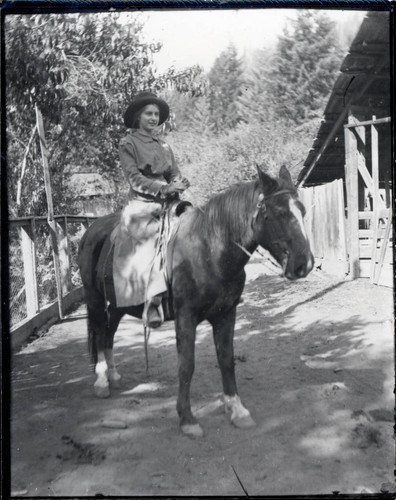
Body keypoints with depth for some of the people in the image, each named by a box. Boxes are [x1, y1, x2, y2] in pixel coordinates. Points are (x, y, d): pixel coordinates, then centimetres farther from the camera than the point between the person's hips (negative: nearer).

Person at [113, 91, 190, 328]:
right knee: (154, 237, -27)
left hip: (168, 201, 6)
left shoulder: (164, 145, 21)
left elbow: (176, 172, 16)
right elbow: (135, 178, -5)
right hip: (143, 204, -6)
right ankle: (154, 301, -32)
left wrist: (180, 183, -8)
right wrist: (163, 188, -16)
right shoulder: (128, 143, 4)